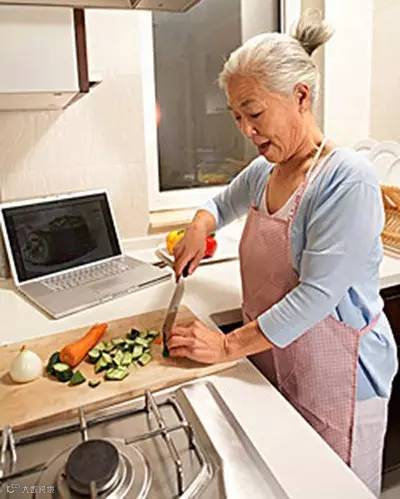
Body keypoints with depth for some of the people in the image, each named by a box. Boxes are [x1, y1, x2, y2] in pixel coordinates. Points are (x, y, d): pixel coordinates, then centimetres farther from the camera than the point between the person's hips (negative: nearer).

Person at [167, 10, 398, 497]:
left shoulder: (347, 179, -22)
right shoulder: (262, 171, 2)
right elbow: (222, 203, 23)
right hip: (272, 363, 7)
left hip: (335, 376, -6)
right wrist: (199, 227, 1)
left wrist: (229, 345, -21)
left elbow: (317, 295, -26)